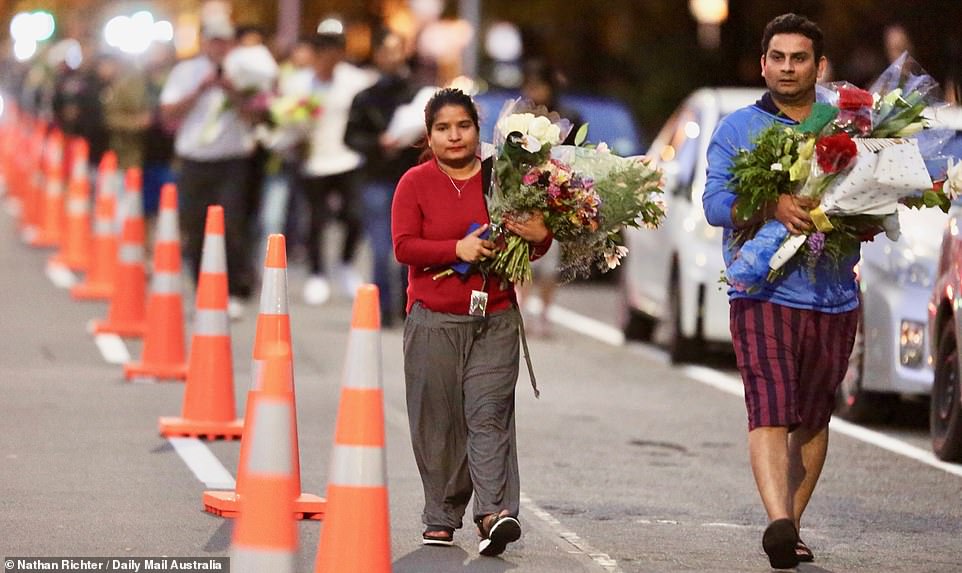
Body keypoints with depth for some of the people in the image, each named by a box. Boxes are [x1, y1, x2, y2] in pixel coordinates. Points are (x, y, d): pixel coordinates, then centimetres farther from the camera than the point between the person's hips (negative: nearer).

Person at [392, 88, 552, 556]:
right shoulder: (415, 183, 4)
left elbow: (530, 247, 15)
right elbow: (404, 246, -5)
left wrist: (539, 236, -9)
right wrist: (457, 249, -18)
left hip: (494, 321, 0)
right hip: (433, 321, 0)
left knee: (489, 415, -9)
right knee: (438, 421, 1)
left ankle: (495, 512, -18)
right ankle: (441, 518, 11)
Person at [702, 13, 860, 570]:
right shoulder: (738, 128, 6)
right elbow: (715, 203, -5)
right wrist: (772, 206, -22)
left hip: (834, 295, 3)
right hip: (763, 294, -3)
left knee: (812, 418, 11)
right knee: (770, 412, -17)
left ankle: (792, 525, 21)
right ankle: (778, 521, -29)